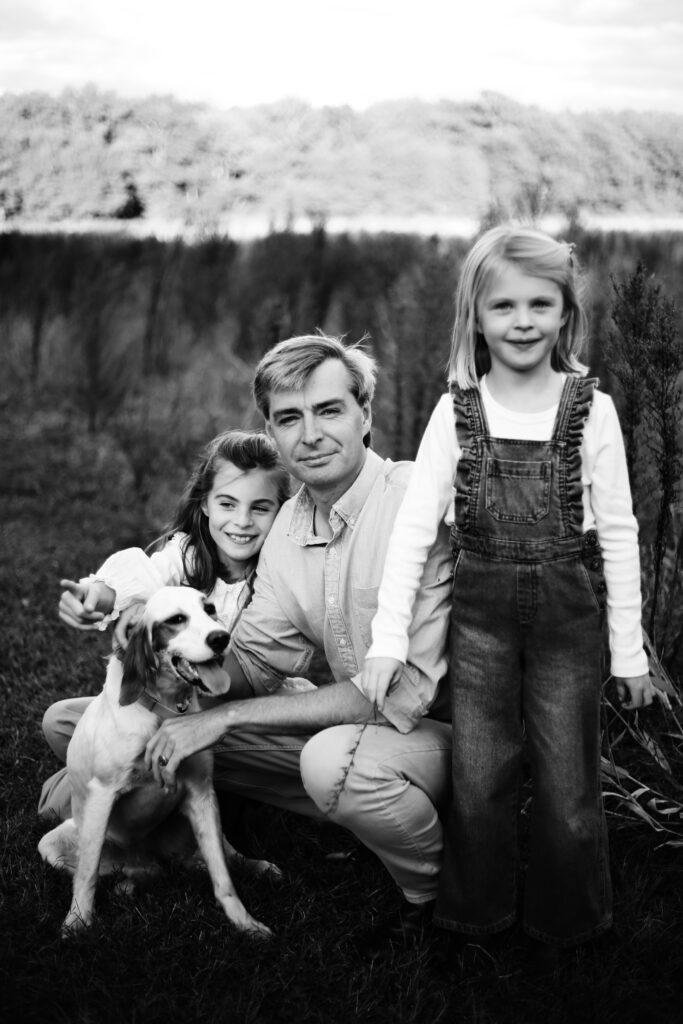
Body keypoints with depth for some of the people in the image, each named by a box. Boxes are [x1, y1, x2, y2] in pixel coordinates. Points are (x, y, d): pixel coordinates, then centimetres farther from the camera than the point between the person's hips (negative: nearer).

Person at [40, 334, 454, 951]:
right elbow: (255, 662, 4)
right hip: (354, 722, 8)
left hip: (450, 729, -7)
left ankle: (439, 887, -6)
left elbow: (404, 690, -27)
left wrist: (224, 718, -24)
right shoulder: (290, 527, 2)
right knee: (170, 735, 3)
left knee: (332, 758, -37)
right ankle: (371, 812, 10)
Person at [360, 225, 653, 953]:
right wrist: (388, 639, -11)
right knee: (478, 779, 8)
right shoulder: (455, 412, -2)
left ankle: (566, 925, 30)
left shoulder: (591, 410, -4)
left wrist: (629, 647, 0)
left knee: (568, 783, 7)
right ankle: (475, 919, 29)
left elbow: (618, 534, 0)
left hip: (570, 613, 0)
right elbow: (414, 526, -5)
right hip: (481, 613, 1)